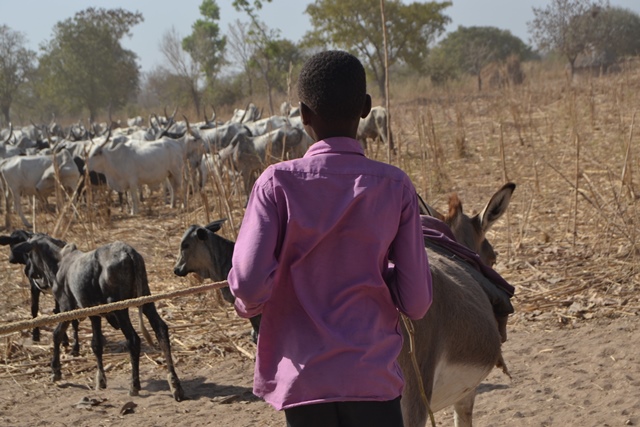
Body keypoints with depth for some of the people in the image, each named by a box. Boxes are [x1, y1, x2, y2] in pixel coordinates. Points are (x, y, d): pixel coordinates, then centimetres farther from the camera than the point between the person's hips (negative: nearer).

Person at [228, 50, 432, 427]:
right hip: (374, 378, 0)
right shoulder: (396, 187, -2)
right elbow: (417, 302, -3)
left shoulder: (278, 183, -6)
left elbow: (249, 283, -15)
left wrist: (248, 305, 7)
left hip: (301, 379, 0)